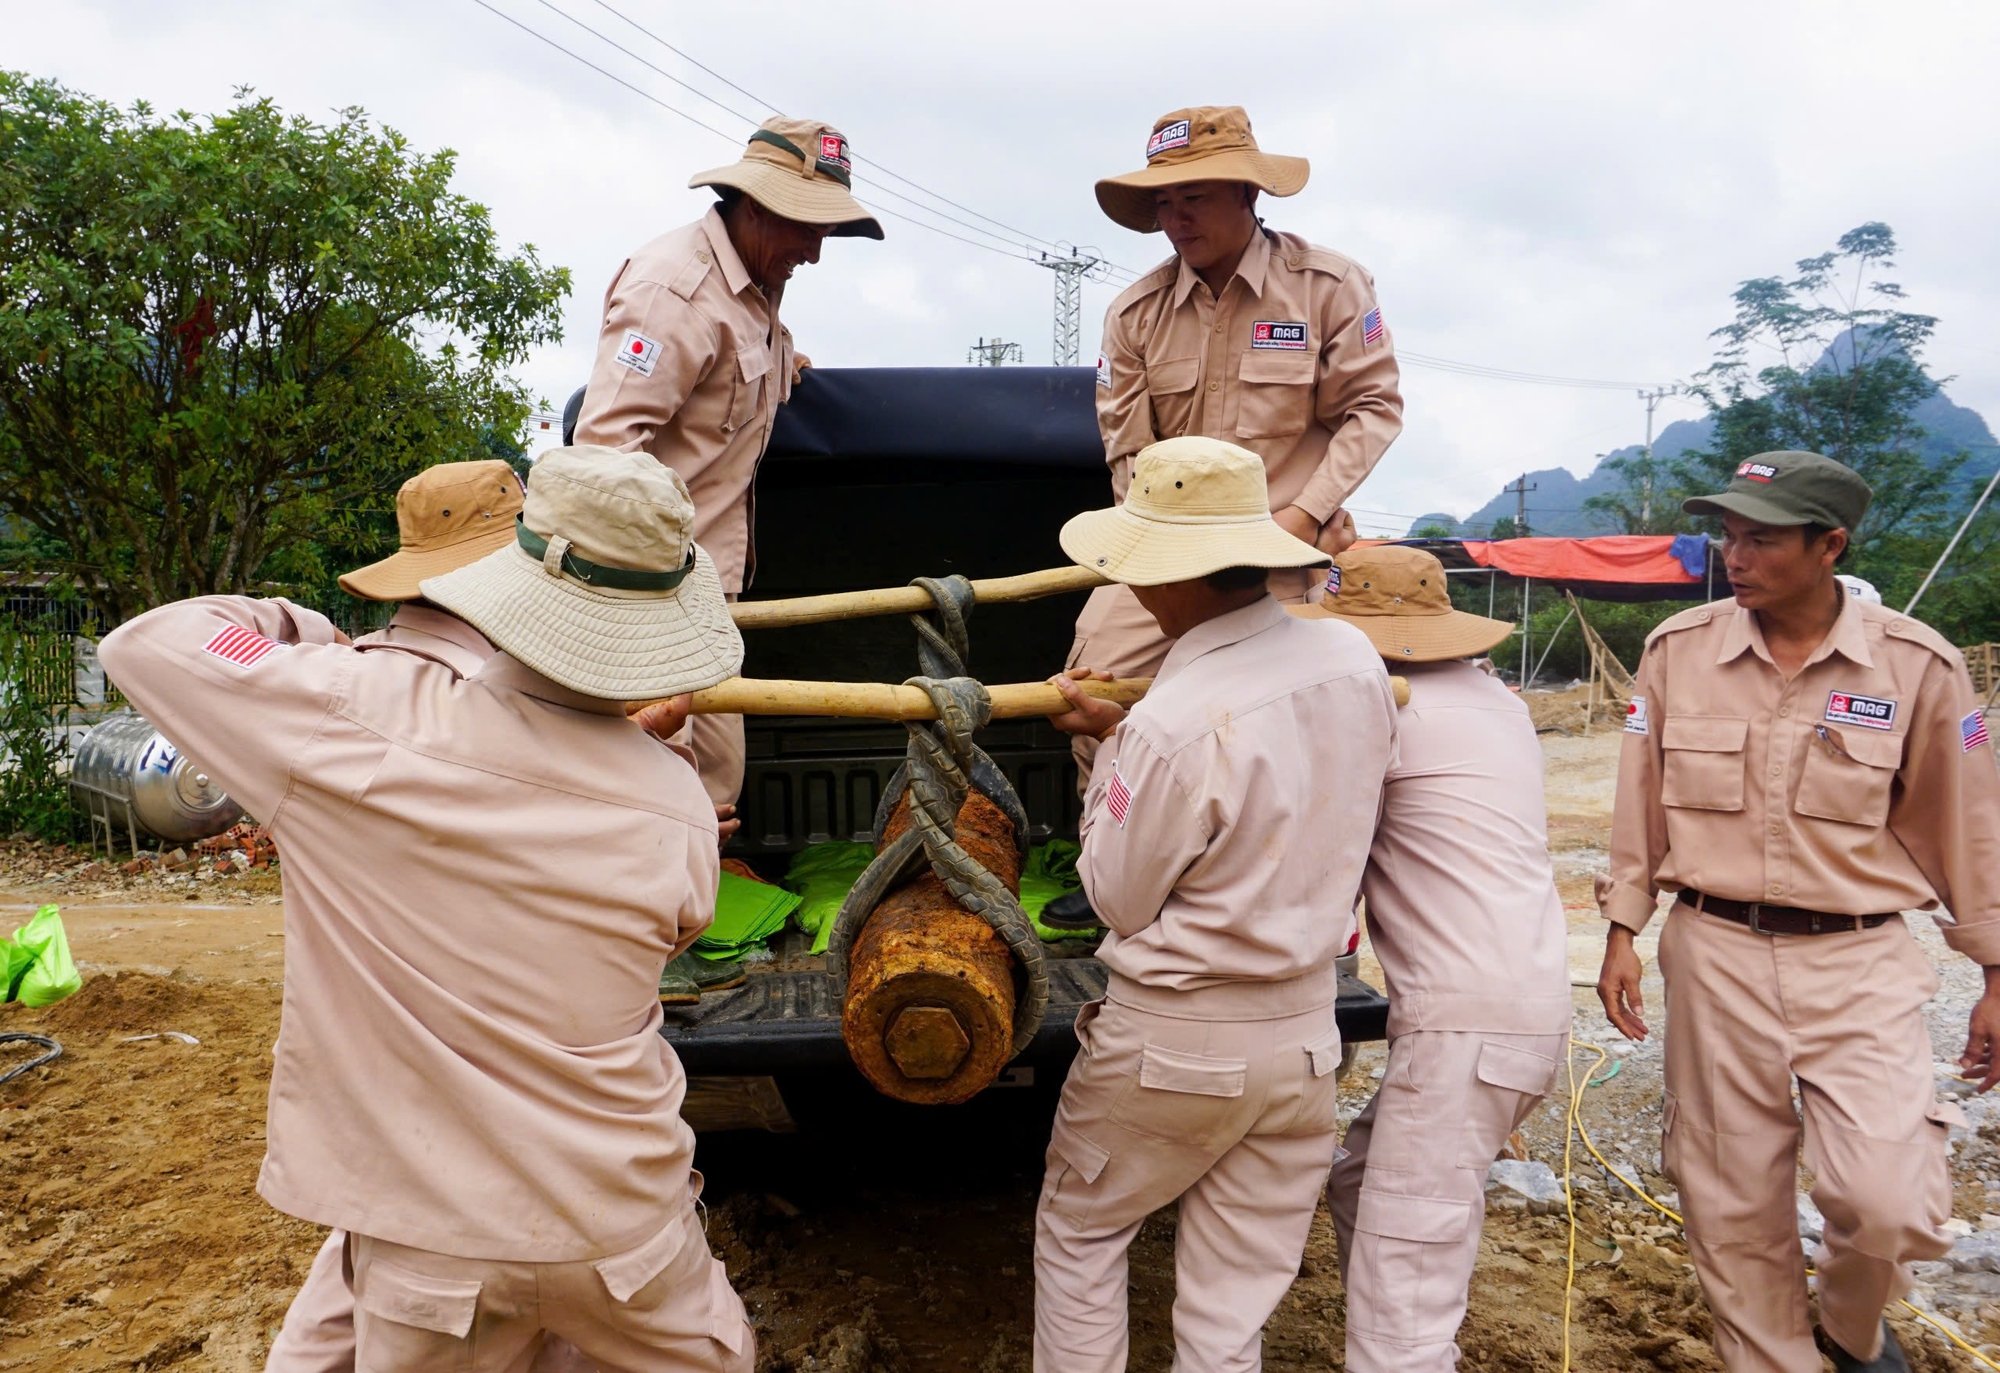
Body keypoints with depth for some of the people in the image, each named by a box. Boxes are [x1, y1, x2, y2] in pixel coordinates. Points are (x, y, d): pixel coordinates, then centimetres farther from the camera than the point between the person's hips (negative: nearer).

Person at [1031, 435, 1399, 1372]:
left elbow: (1119, 902, -12)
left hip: (1171, 1040, -6)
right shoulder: (1354, 661, -5)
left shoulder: (1170, 730, -26)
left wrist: (1112, 743, -4)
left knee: (1077, 1237, 22)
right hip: (1303, 1033, 6)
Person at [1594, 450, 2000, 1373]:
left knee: (1890, 1204, -8)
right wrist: (1622, 931, 4)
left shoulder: (1917, 665, -6)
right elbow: (1640, 805, 5)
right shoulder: (1677, 649, -2)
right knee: (1733, 1202, 9)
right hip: (1715, 956, 2)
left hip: (1861, 965, -1)